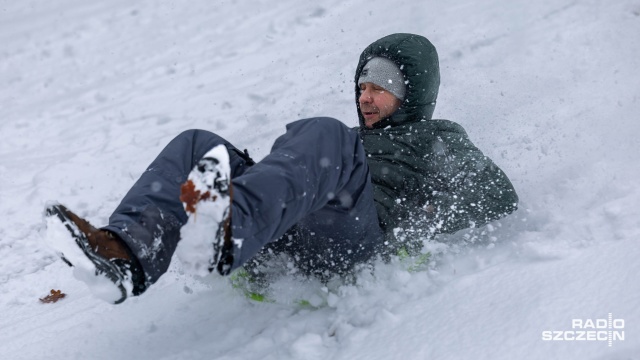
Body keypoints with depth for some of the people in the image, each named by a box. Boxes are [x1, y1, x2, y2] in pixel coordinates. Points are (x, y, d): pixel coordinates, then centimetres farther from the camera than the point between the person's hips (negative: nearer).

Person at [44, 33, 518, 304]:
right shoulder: (353, 139, 40)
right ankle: (127, 255, -33)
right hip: (285, 231, 6)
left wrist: (430, 216, 1)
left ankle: (227, 234, -58)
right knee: (197, 144, -10)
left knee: (324, 135, -32)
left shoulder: (441, 140, 26)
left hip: (357, 239, -5)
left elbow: (502, 198, 14)